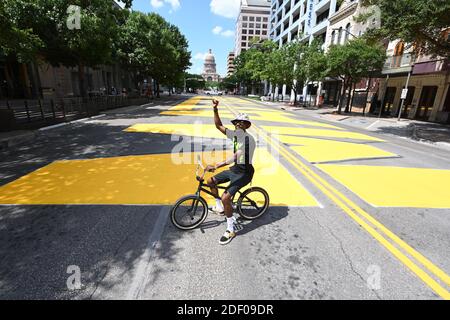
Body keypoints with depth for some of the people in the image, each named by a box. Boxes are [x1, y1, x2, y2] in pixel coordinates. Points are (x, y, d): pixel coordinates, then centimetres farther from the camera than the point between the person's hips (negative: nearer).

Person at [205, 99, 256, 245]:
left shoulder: (248, 139, -25)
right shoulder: (235, 134, 2)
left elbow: (235, 157, -35)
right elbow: (219, 125, 6)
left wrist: (216, 166, -40)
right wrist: (215, 109, -8)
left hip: (244, 172, -9)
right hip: (235, 169, 9)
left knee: (225, 198, -22)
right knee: (211, 181, 11)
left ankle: (232, 228, 0)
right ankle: (220, 208, 31)